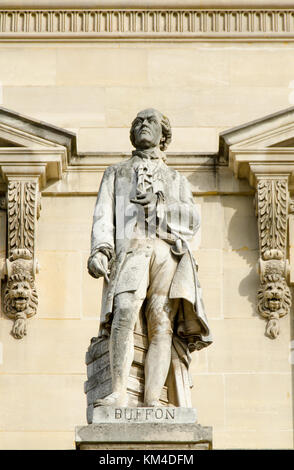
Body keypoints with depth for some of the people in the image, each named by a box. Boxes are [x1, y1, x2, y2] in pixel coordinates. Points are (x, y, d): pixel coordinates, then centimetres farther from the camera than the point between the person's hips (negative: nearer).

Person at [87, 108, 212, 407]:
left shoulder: (177, 180, 31)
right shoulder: (116, 173, 29)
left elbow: (192, 221, 13)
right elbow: (103, 216, 14)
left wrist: (159, 205, -5)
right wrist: (99, 249, -6)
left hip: (169, 251, 2)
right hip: (131, 248, -2)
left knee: (162, 325, -15)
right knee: (125, 314, -26)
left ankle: (152, 401, -25)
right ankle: (118, 394, -34)